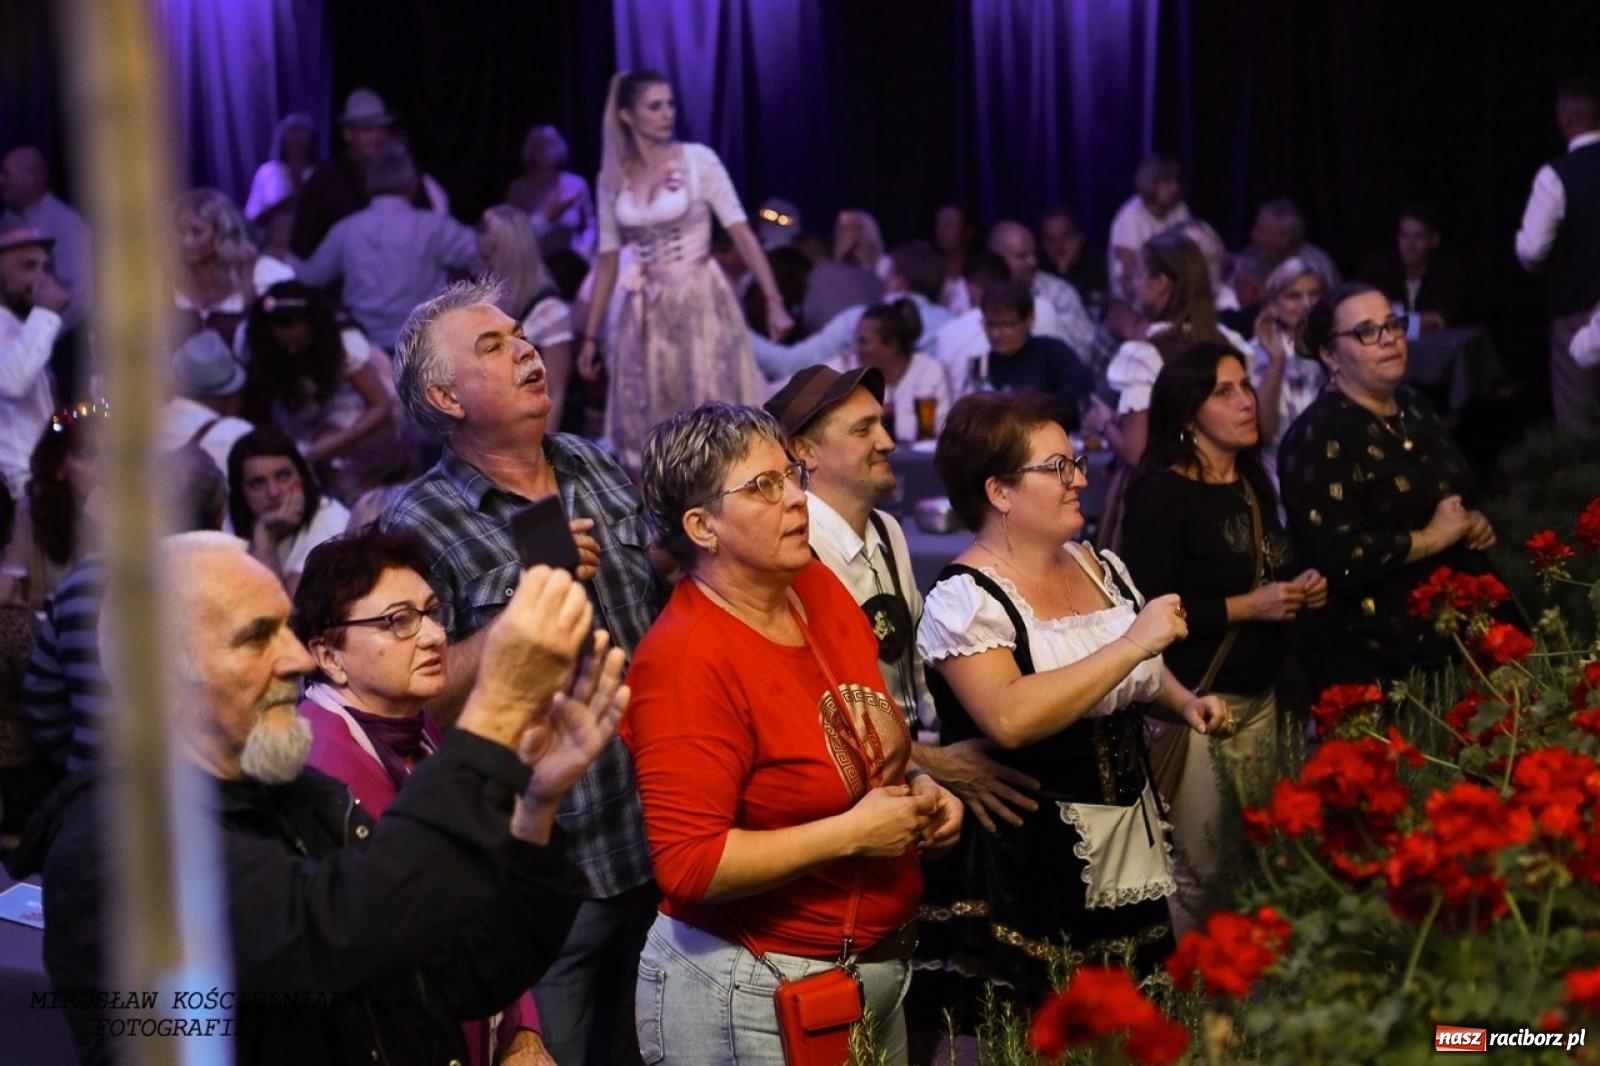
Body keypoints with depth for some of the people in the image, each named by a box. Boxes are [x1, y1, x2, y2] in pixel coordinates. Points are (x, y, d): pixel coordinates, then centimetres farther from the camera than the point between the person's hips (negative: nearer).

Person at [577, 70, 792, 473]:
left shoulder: (699, 160, -4)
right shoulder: (614, 177, 6)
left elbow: (741, 231, -9)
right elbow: (608, 258, 10)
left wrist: (774, 301, -17)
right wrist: (590, 335, 8)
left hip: (701, 303, -3)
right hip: (647, 313, 3)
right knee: (649, 435, 3)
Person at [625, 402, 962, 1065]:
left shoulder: (819, 588, 2)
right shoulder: (688, 660, -22)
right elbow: (688, 865, -27)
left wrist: (916, 789, 2)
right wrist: (853, 832, -22)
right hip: (750, 999, -8)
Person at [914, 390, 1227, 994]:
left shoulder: (1097, 568, 9)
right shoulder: (964, 599, -13)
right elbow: (1009, 718, -29)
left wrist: (1185, 703, 5)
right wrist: (1131, 644, -26)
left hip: (1133, 851, 7)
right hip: (1032, 874, -7)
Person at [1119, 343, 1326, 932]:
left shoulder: (1253, 487, 12)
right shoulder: (1162, 494, -13)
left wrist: (1302, 590, 6)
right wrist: (1247, 607, -20)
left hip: (1259, 696, 8)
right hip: (1195, 702, -8)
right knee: (1199, 873, -4)